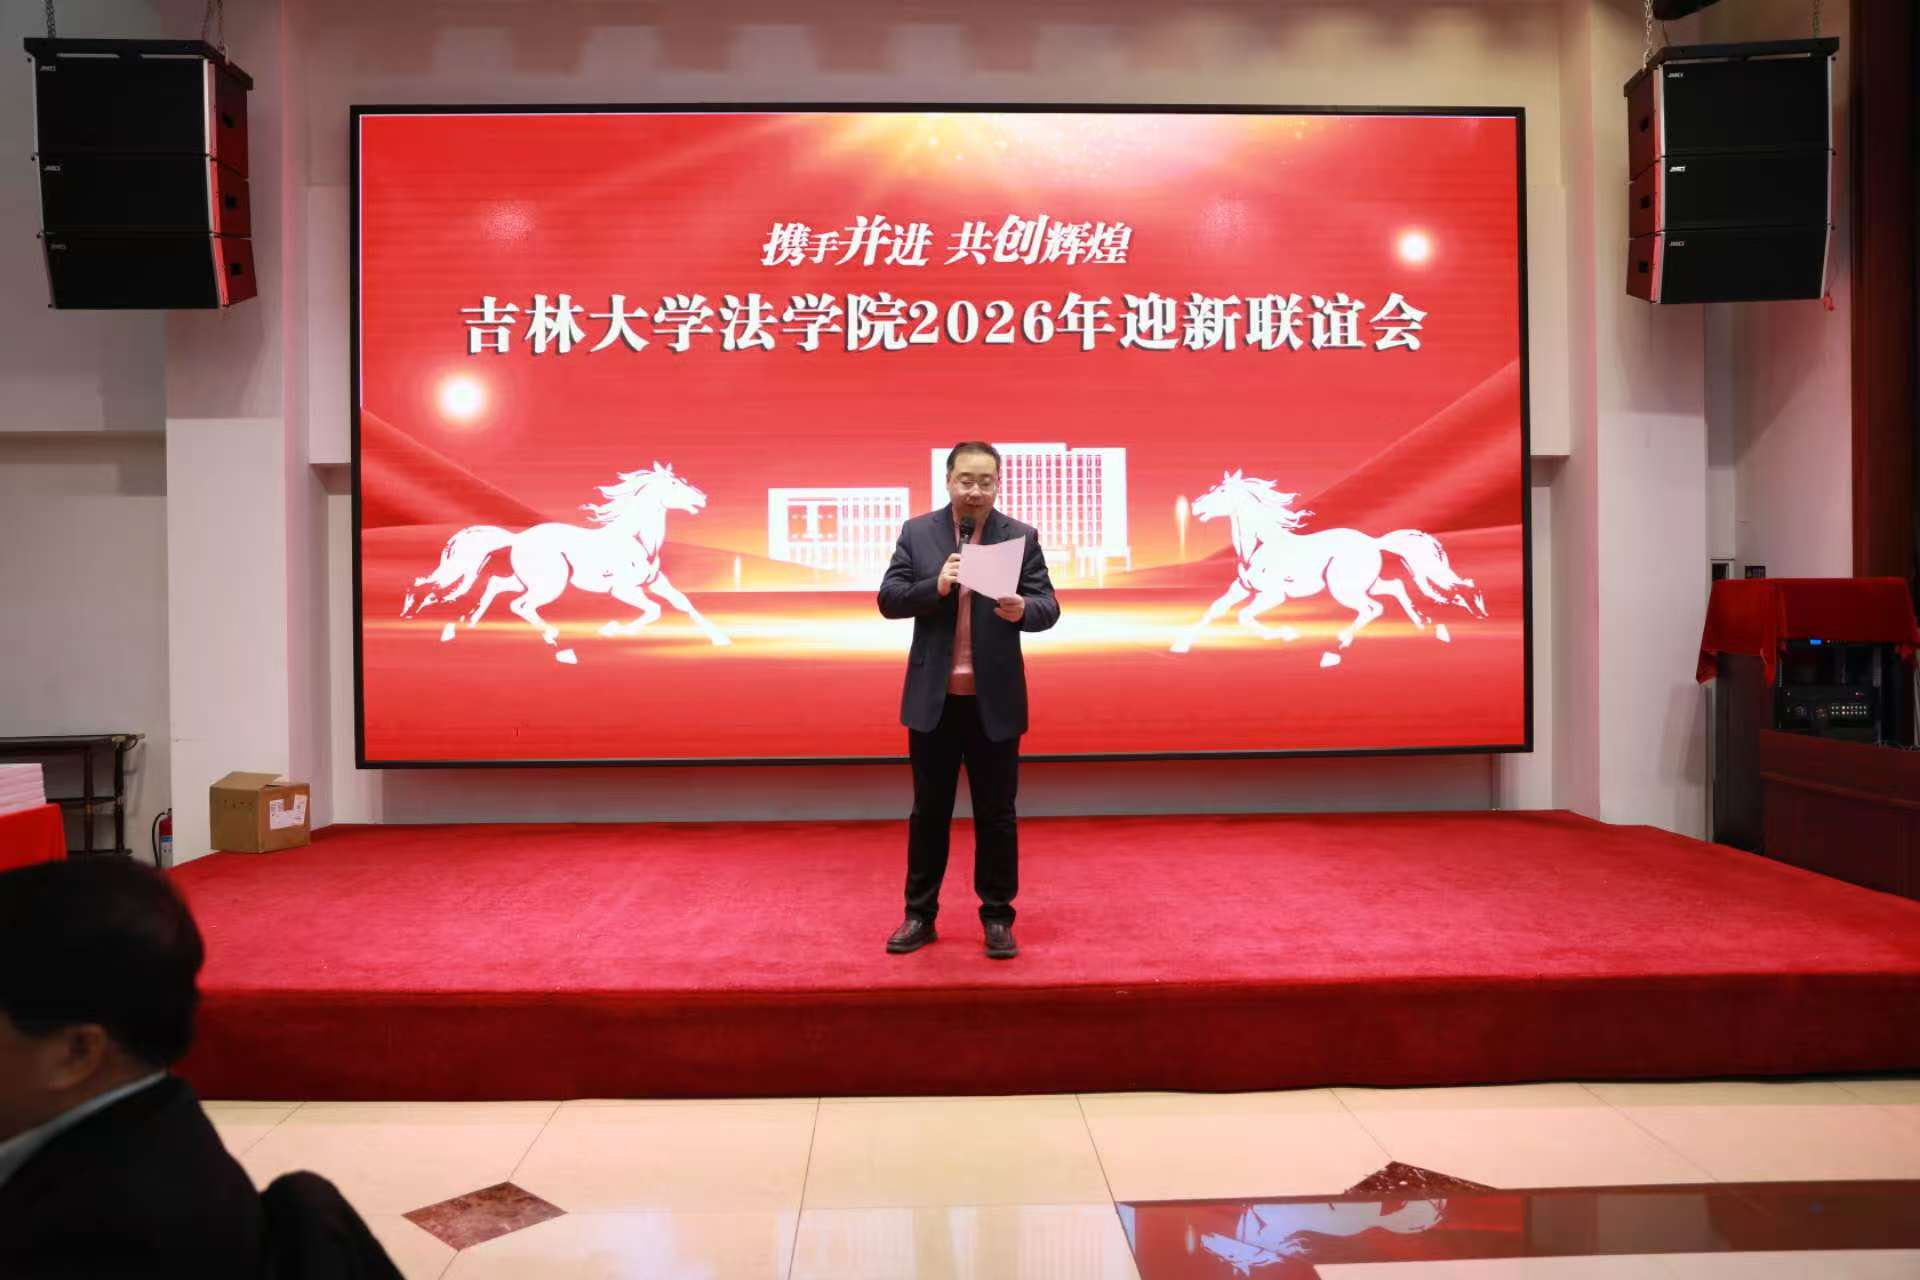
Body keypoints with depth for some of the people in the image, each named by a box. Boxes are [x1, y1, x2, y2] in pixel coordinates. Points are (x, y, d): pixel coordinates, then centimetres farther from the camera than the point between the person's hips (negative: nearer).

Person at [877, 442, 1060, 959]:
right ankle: (919, 914, 22)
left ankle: (997, 918, 18)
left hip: (994, 700, -1)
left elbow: (1048, 607, -6)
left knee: (996, 813, 7)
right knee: (928, 810, 11)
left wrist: (1022, 610, -28)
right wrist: (935, 587, -20)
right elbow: (888, 599, -3)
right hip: (933, 697, 1)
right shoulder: (917, 532, 3)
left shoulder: (1021, 536, 0)